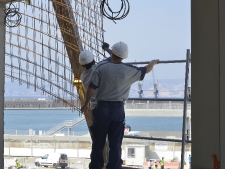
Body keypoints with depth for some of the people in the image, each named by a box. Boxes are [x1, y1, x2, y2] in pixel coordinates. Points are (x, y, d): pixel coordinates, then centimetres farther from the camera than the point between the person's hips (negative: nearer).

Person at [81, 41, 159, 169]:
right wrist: (153, 62, 36)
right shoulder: (129, 70, -3)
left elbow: (92, 88, -7)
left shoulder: (102, 67, -8)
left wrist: (86, 104, 7)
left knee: (98, 142, 8)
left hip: (102, 107, -1)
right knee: (115, 144, 5)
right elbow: (146, 70, 14)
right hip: (118, 109, 1)